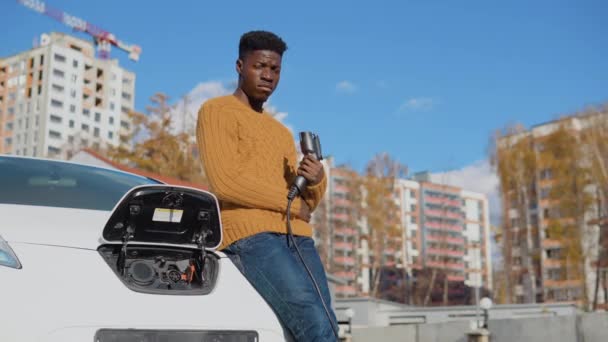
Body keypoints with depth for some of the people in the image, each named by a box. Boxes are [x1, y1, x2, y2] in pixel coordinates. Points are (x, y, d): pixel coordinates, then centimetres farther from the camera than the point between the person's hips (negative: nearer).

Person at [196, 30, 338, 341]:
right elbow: (226, 182, -10)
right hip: (250, 235, -7)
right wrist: (291, 204, -2)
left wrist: (315, 181, -2)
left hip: (298, 236, 7)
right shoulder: (217, 111, 6)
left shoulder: (281, 132, 28)